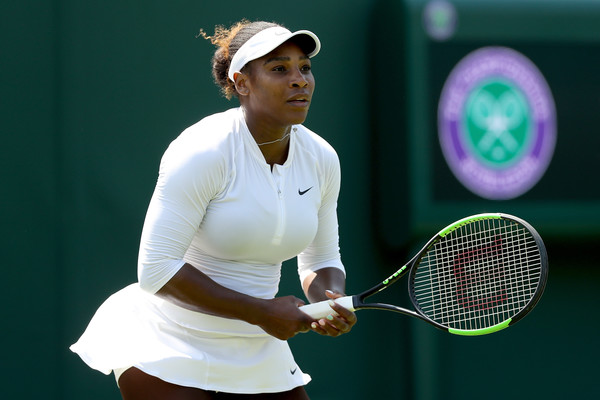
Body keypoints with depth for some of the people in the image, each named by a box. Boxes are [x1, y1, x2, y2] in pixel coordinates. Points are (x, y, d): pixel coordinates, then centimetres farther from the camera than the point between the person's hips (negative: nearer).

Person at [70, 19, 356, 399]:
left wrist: (331, 301, -12)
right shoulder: (203, 153, -20)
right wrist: (259, 311, -22)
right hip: (172, 354, -6)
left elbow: (322, 262, 13)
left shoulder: (322, 158, 0)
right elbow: (156, 269, -23)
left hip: (261, 358, 6)